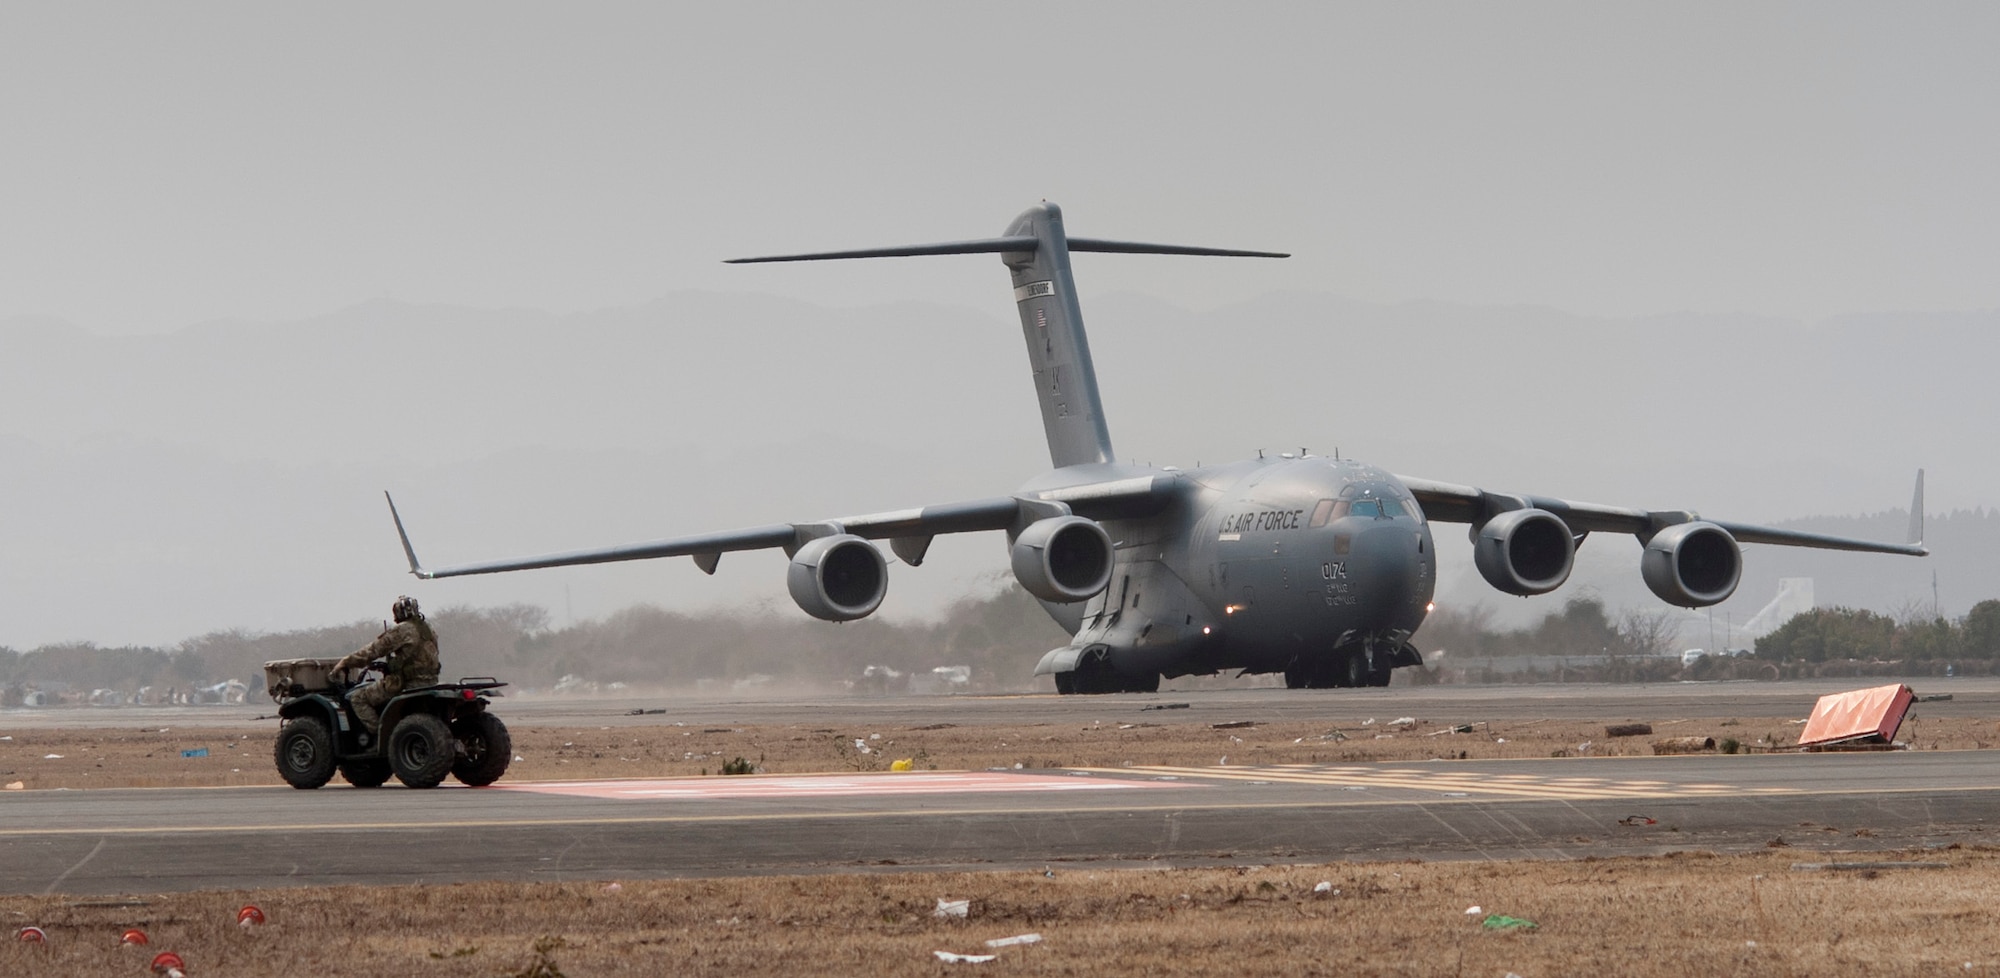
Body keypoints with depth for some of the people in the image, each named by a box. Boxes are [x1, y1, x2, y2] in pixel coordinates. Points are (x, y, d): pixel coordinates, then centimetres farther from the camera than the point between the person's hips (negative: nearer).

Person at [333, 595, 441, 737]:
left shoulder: (400, 631, -11)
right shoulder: (430, 630, 13)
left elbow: (373, 650, -8)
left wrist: (346, 662, 1)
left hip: (406, 685, -8)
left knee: (358, 698, -1)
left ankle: (380, 735, -9)